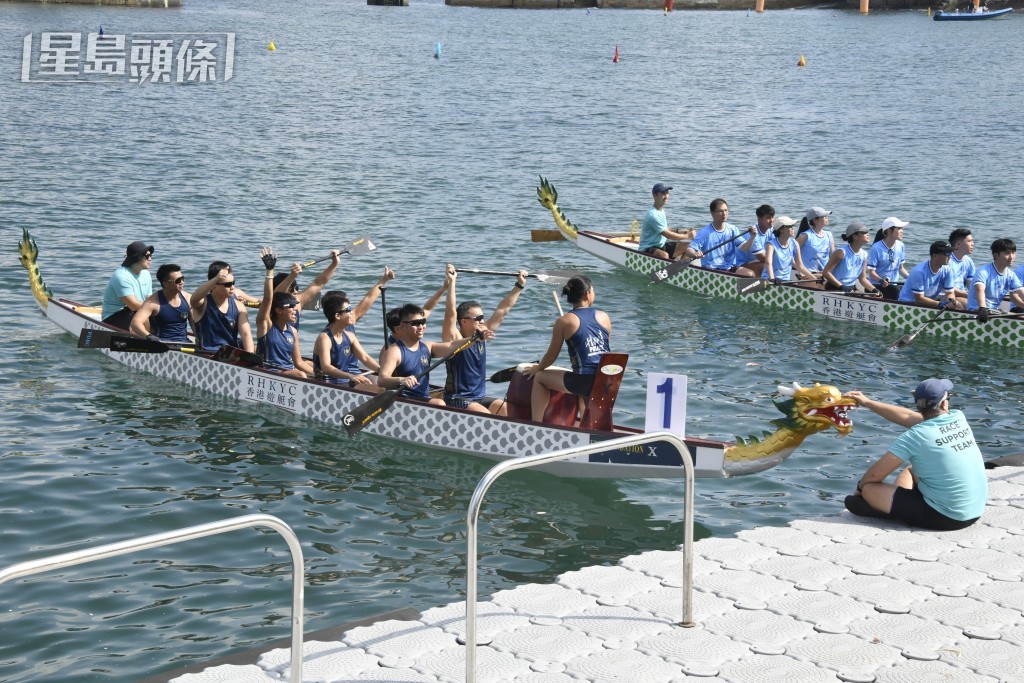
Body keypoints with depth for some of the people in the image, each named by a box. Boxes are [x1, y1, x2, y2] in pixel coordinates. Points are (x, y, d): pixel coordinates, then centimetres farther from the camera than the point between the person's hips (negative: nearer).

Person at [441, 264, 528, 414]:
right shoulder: (455, 339, -9)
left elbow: (503, 309, 11)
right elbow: (450, 314, -25)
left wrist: (519, 285, 11)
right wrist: (452, 282, -31)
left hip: (480, 398, 7)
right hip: (457, 399, -7)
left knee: (507, 410, -14)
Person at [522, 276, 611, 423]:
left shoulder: (564, 322, -1)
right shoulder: (604, 317, 8)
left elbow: (551, 355, 5)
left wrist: (537, 368, 26)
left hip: (585, 382, -4)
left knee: (539, 378, 18)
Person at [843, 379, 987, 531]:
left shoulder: (916, 436, -19)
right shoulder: (958, 418, -1)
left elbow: (875, 475, -14)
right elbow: (908, 416, 11)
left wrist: (860, 487, 7)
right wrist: (868, 403, 16)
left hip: (945, 518, -7)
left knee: (870, 489, -4)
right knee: (911, 469, 28)